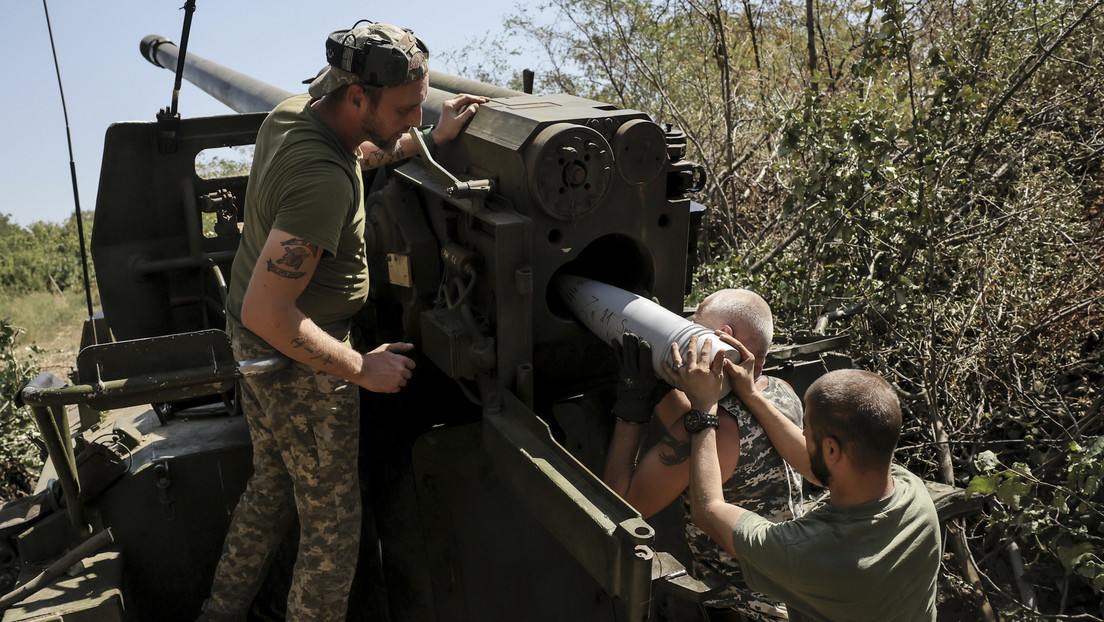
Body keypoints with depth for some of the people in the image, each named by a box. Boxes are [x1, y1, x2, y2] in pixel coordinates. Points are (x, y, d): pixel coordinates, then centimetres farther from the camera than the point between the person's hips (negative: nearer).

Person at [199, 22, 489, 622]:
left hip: (249, 341, 10)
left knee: (271, 484, 27)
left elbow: (355, 153, 22)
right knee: (331, 526, 7)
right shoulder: (322, 182, -34)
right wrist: (363, 369, -25)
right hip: (299, 359, -10)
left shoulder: (290, 111, -3)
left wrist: (433, 137, 16)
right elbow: (268, 313, -34)